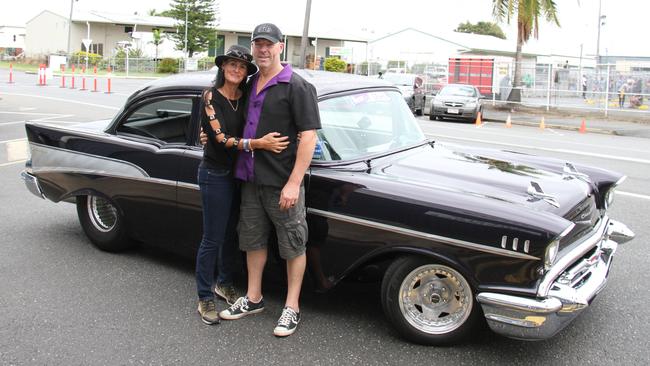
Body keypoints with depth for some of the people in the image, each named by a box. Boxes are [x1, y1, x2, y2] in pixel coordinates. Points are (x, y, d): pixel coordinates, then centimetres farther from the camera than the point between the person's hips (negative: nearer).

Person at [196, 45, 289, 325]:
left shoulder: (246, 97, 3)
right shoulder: (211, 97, -13)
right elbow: (220, 139, -21)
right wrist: (259, 143, -30)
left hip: (239, 173, 6)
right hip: (215, 174, -6)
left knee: (230, 234, 17)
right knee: (212, 239, 0)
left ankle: (223, 283, 36)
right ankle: (205, 299, 13)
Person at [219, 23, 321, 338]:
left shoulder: (296, 87, -12)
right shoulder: (251, 84, 11)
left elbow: (309, 136, -17)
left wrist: (294, 183, -22)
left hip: (282, 183, -7)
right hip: (250, 178, 8)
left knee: (293, 245, 5)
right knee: (253, 239, 17)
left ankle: (292, 308, 17)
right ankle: (253, 299, 32)